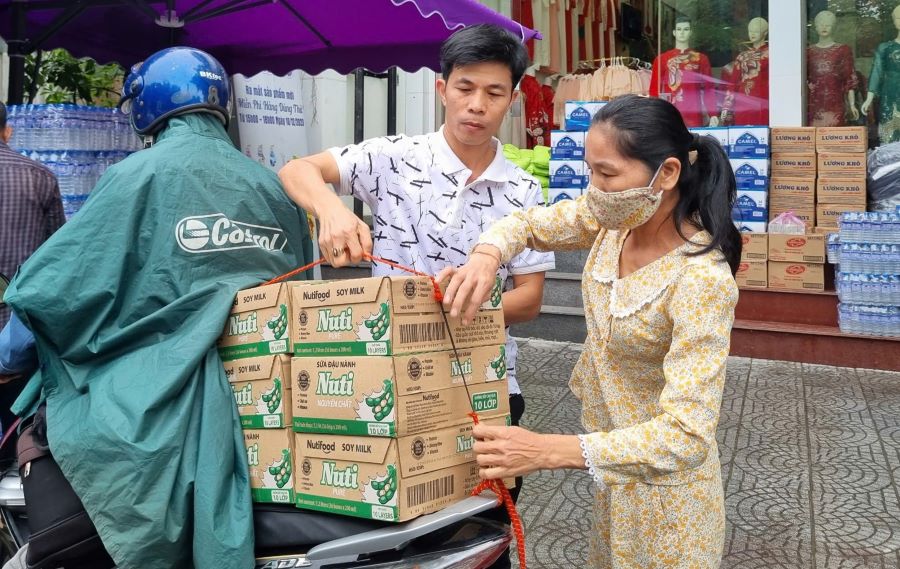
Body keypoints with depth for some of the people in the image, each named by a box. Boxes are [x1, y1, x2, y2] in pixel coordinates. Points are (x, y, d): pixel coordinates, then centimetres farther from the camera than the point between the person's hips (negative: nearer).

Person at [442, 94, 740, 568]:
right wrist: (487, 255, -23)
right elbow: (527, 224, 2)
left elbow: (686, 436, -36)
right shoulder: (618, 217, -13)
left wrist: (546, 451, -42)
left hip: (661, 483, -6)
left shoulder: (701, 279, -33)